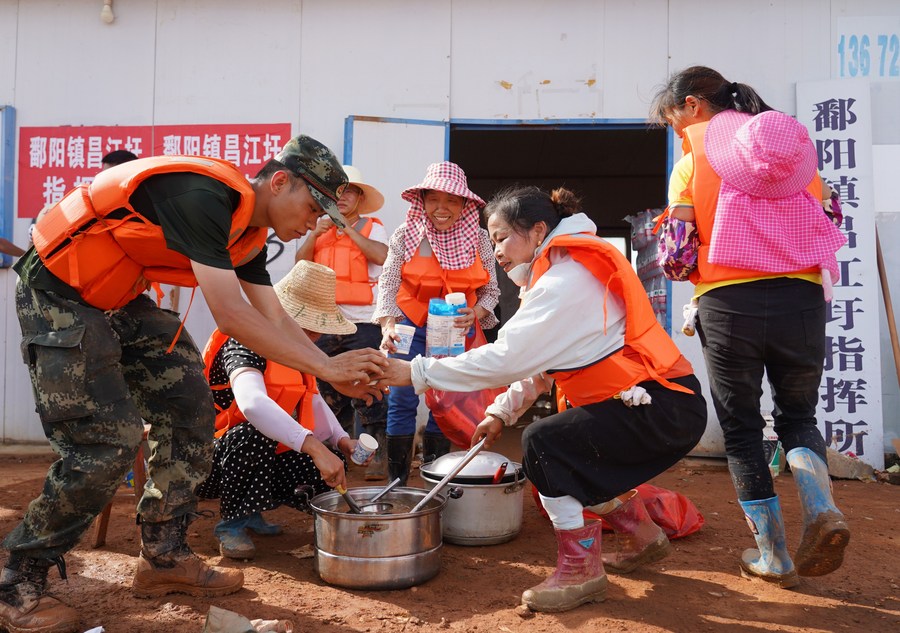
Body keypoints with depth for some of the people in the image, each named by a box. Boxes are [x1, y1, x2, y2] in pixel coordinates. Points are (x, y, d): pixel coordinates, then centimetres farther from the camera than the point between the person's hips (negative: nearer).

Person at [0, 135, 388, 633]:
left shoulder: (247, 231, 3)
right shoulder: (204, 197, -28)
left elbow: (276, 320, 5)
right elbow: (231, 317, -31)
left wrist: (339, 372, -7)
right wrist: (326, 366, -25)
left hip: (119, 301, 9)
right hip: (59, 293, -9)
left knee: (190, 408, 2)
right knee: (106, 443, -13)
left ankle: (164, 557, 14)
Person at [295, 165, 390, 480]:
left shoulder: (372, 227, 5)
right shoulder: (320, 228, 17)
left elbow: (381, 256, -15)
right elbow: (300, 263, 7)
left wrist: (349, 229, -11)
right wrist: (314, 235, -7)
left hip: (363, 322, -5)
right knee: (330, 391, 12)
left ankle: (378, 455, 0)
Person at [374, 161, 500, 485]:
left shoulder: (478, 239, -5)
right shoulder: (406, 236, -9)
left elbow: (491, 290, 2)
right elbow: (388, 286, -14)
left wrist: (476, 313, -18)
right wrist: (387, 326, -29)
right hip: (411, 325, -1)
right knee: (402, 400, -4)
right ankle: (397, 481, 9)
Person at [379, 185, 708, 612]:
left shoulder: (564, 282, -19)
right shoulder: (568, 271, 13)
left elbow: (506, 358, -26)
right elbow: (539, 362, 13)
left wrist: (416, 372, -20)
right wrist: (501, 412, 6)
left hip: (665, 407, -10)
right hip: (664, 402, 10)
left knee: (543, 443, -14)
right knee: (568, 460, 17)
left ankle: (581, 568, -1)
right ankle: (641, 536, 31)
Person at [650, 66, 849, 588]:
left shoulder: (693, 158, 3)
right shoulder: (793, 139, 14)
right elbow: (824, 225, 12)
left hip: (728, 303, -3)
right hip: (800, 295, 4)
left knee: (742, 429, 11)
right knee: (798, 415, 20)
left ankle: (774, 555, 17)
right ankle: (822, 509, -7)